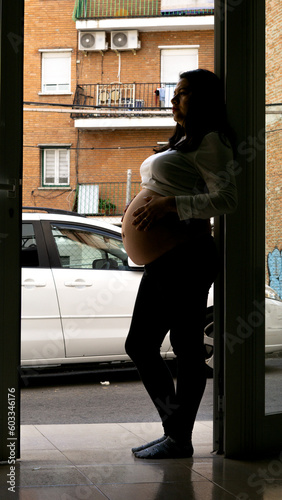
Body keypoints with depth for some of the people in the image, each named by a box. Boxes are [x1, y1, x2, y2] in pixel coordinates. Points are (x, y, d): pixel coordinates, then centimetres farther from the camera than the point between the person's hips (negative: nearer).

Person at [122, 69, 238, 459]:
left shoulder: (210, 141, -7)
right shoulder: (182, 142, 22)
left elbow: (228, 198, -18)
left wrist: (169, 205, -22)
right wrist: (140, 213, 14)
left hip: (186, 257, -11)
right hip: (164, 261, 11)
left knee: (187, 350, -3)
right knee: (139, 346, 11)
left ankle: (180, 438, 5)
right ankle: (174, 429, 19)